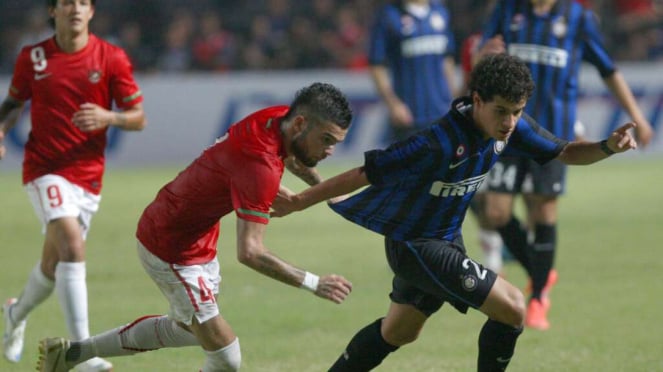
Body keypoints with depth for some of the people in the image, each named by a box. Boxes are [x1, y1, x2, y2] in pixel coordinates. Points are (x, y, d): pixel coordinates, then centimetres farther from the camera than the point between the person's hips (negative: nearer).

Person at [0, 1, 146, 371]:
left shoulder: (112, 58, -2)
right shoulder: (32, 57, 1)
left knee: (54, 264, 13)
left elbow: (138, 118, 1)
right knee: (72, 244, -24)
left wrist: (107, 117, -19)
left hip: (88, 174, 2)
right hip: (45, 169, -2)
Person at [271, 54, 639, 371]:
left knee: (397, 332, 27)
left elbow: (565, 152, 2)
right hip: (415, 246, -9)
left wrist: (607, 147, -19)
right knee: (513, 307, -13)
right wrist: (299, 202, -21)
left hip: (445, 239, 9)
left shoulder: (512, 128, -12)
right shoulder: (439, 143, -34)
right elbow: (364, 174, -27)